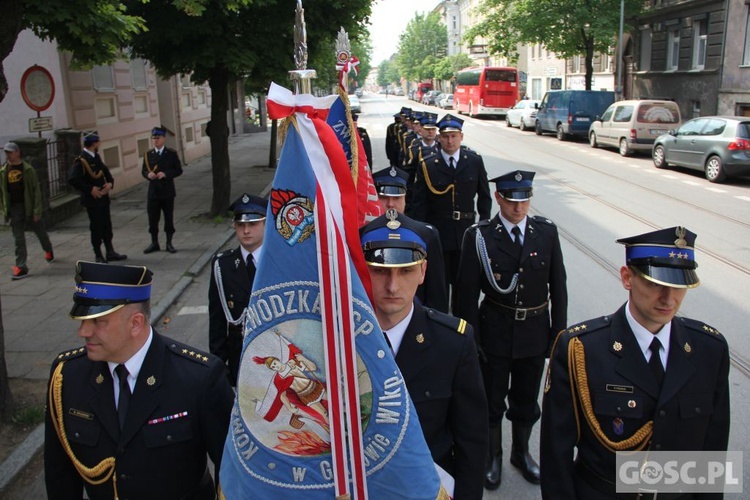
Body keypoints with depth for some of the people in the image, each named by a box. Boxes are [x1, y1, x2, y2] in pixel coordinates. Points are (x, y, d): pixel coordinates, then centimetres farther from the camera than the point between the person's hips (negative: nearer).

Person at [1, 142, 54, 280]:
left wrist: (37, 211, -13)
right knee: (18, 239, 1)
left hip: (29, 207, -2)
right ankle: (20, 267, 4)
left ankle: (48, 251, 42)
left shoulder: (27, 169, -7)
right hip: (14, 209, 2)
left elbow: (36, 190, -8)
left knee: (41, 232, 14)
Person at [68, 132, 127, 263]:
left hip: (103, 198, 8)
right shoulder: (81, 161, -16)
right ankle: (98, 255, 12)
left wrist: (110, 183, -4)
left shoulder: (96, 157, 9)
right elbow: (72, 179, -24)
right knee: (96, 227, 1)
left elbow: (105, 171, 16)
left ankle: (110, 252, 23)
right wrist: (90, 189, -22)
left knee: (107, 225, 13)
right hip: (92, 200, -8)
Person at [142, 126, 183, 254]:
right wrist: (148, 175, -13)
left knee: (169, 218, 5)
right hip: (153, 191, 2)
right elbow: (143, 171, 10)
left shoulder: (172, 153, 0)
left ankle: (169, 243, 15)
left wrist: (165, 174, -18)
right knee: (153, 219, 5)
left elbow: (179, 170, -3)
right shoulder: (148, 155, 7)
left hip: (167, 191, -2)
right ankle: (154, 243, 17)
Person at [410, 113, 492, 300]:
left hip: (466, 233, 2)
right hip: (437, 233, -1)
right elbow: (419, 204, -3)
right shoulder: (427, 165, -5)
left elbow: (484, 196, 8)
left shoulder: (475, 161, 1)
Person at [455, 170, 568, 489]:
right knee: (492, 398, 14)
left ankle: (521, 451, 44)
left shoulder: (547, 232, -5)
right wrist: (469, 339, -11)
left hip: (535, 331, 3)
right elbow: (468, 293, -11)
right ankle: (493, 455, 38)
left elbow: (558, 286, 0)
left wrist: (559, 332, 0)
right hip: (495, 331, -2)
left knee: (526, 398, 20)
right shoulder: (479, 236, -14)